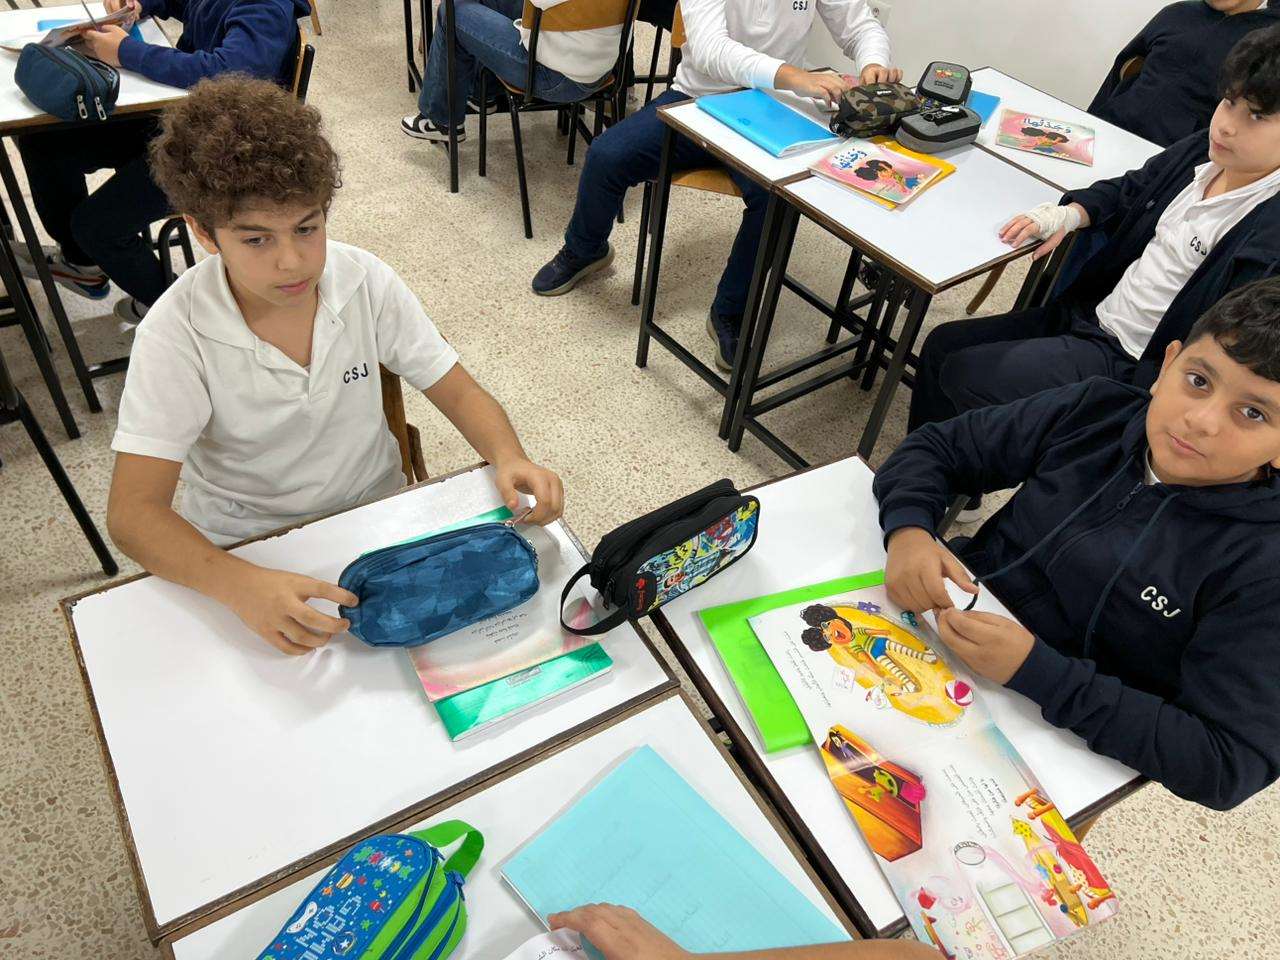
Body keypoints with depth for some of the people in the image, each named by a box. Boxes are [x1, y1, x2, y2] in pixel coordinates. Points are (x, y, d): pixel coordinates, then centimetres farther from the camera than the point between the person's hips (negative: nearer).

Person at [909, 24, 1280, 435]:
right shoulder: (1202, 150, 3)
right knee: (942, 345, 3)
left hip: (1131, 362, -8)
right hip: (1086, 314, 8)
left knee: (963, 374, -19)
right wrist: (1069, 214, 1)